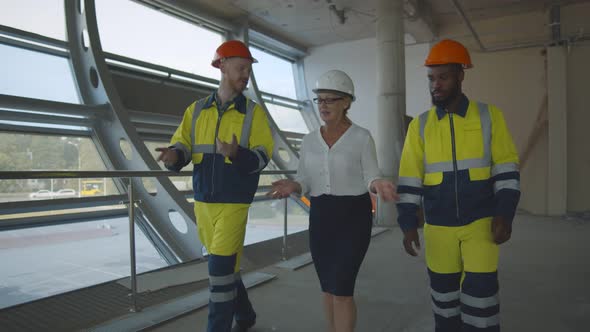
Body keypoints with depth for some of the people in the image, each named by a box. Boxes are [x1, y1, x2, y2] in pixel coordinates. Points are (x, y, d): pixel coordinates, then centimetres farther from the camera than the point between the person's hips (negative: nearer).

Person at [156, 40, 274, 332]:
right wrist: (175, 155, -23)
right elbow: (183, 143, 1)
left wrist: (236, 154, -28)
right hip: (203, 200, 4)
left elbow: (262, 155, -8)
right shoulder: (196, 110, 7)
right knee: (226, 264, 16)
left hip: (234, 202, -4)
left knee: (221, 268, -7)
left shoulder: (253, 112, -1)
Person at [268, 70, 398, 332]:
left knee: (341, 290, -8)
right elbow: (304, 182, 5)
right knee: (329, 288, 12)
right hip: (320, 217, 5)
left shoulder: (362, 137, -6)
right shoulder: (309, 141, 6)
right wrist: (291, 187, -18)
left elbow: (370, 178, -5)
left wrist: (379, 186, -29)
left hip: (354, 216, -4)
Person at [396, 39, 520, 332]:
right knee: (443, 292, 12)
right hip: (438, 227, 2)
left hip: (481, 222, -1)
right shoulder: (420, 126, 1)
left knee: (480, 291, -1)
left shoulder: (489, 116, -2)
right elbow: (409, 179, 0)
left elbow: (506, 169, -2)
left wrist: (504, 214, -11)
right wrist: (408, 224, -5)